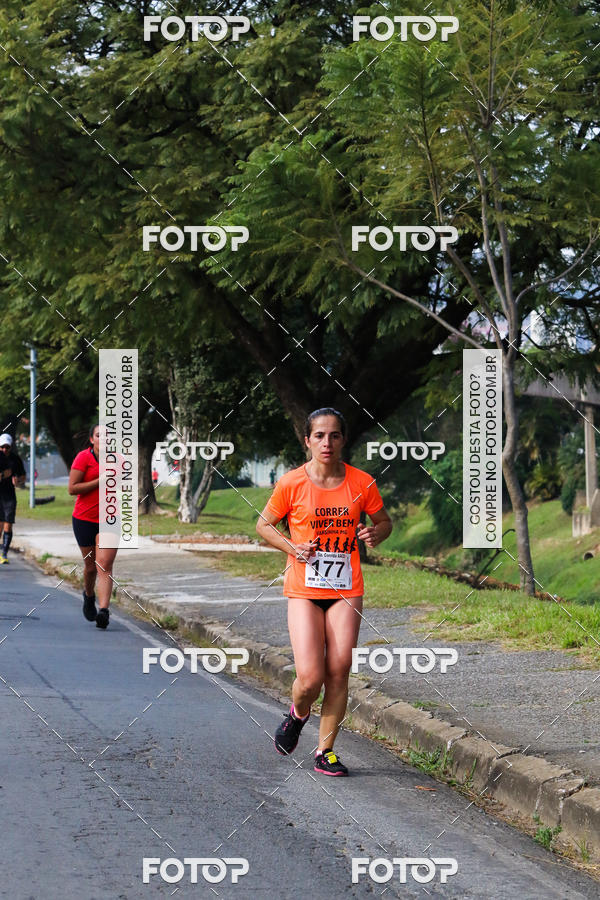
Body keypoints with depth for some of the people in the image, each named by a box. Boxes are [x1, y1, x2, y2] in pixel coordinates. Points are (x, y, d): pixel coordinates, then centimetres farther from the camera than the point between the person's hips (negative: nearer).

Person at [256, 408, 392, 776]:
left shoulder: (362, 483, 0)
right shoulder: (292, 483, -4)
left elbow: (384, 521, 15)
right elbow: (264, 525, 8)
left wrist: (375, 534, -8)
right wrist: (292, 547, -9)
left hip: (346, 590, 2)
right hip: (304, 590, -2)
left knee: (339, 671, -3)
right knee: (310, 678, -11)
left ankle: (325, 751, 12)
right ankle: (298, 715, 25)